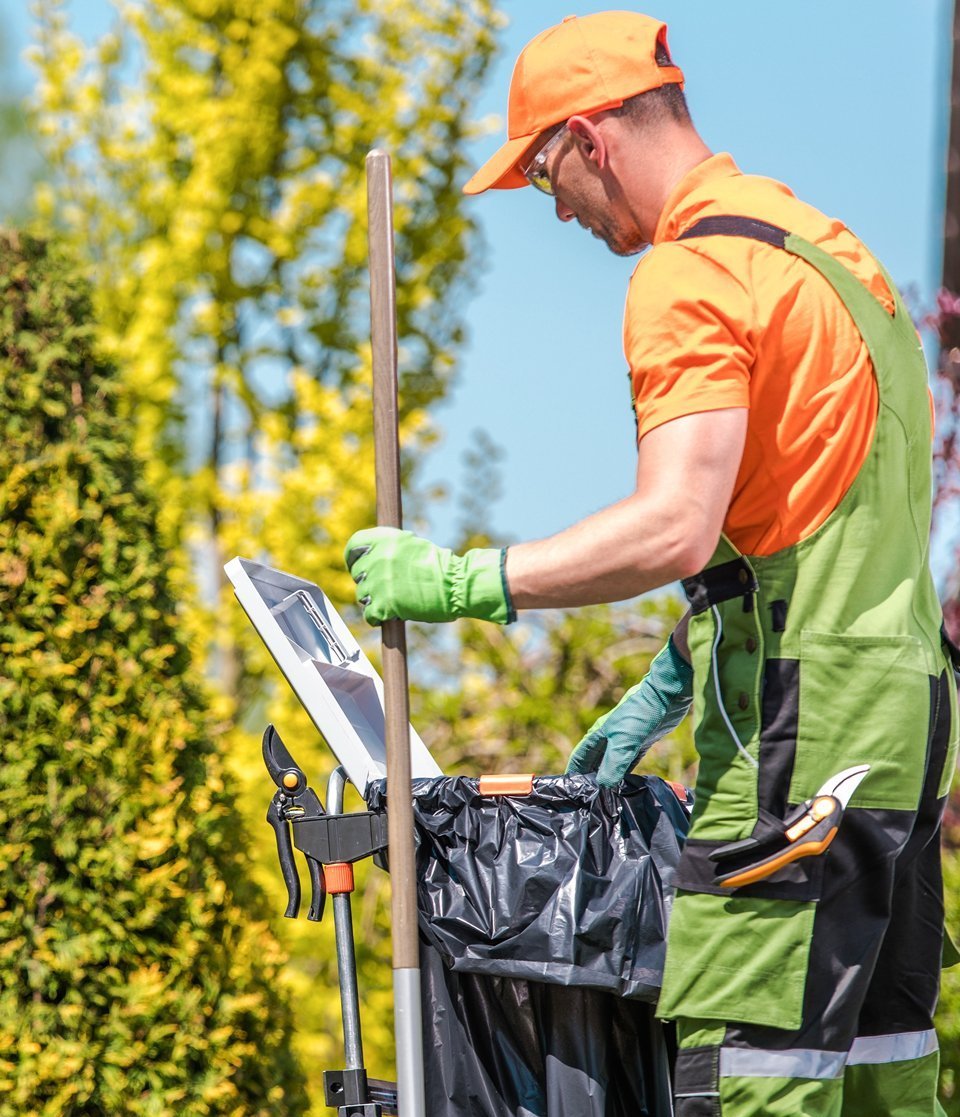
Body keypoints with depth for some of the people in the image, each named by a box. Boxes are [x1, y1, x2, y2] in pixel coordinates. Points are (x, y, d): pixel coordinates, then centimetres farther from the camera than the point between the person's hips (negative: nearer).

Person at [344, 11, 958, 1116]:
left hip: (798, 733, -10)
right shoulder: (827, 247, 20)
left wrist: (459, 581, -15)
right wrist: (671, 679, 24)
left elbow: (674, 529, -23)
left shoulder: (692, 271, -11)